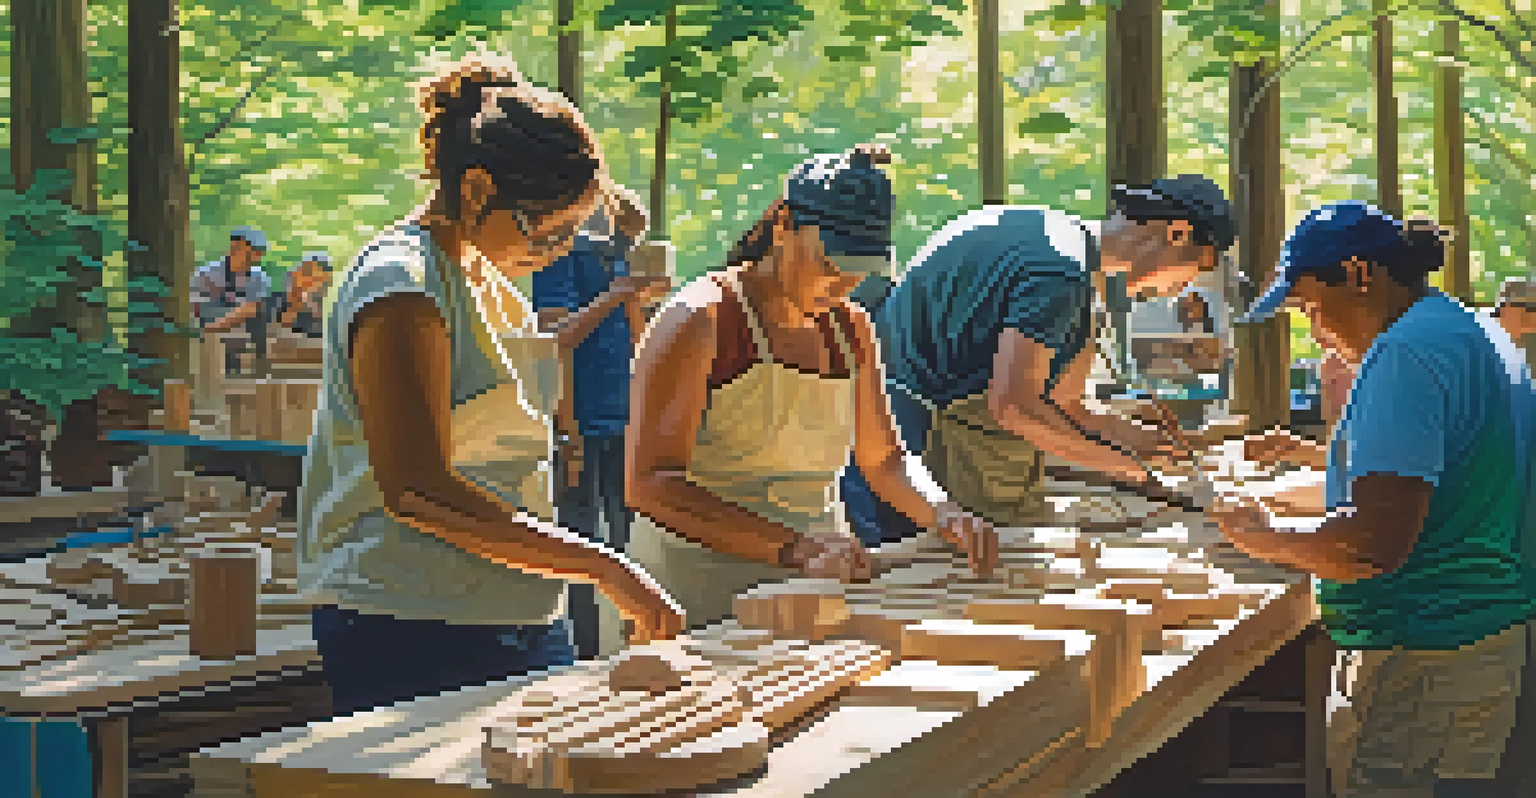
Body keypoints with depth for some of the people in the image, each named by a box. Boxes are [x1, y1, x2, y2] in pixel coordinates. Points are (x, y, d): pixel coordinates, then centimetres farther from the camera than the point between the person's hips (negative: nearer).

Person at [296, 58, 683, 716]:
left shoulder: (491, 281, 15)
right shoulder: (400, 286, -15)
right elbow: (418, 491, -23)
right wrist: (598, 566, -24)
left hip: (522, 618, 9)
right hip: (408, 632, -9)